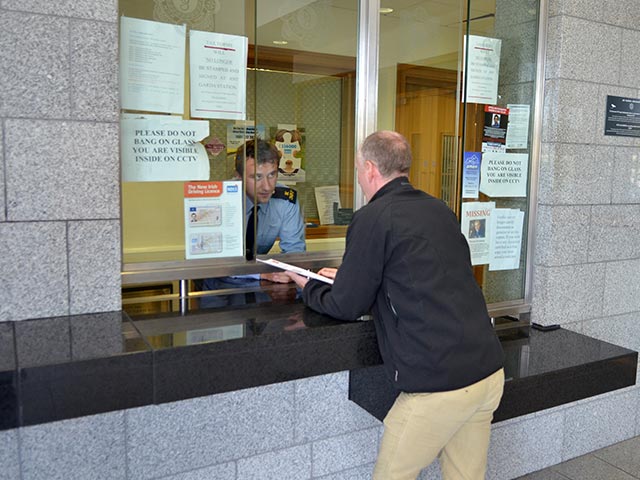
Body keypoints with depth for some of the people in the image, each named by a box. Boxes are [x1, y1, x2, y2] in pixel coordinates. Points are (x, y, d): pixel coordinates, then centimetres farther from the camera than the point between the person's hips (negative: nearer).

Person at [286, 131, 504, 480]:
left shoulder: (372, 218, -10)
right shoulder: (438, 209, 12)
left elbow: (347, 307, -3)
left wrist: (308, 287, 17)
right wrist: (348, 278, 31)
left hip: (439, 382, -8)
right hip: (490, 370, 8)